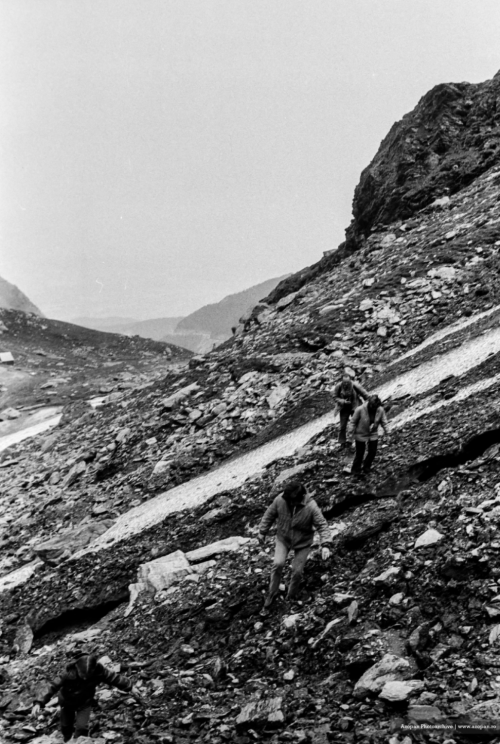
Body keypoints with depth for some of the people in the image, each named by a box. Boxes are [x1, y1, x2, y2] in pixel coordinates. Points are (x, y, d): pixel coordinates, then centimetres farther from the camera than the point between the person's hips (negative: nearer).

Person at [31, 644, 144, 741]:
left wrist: (131, 687, -19)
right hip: (67, 701, -1)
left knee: (82, 728, -15)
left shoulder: (99, 670, -34)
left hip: (84, 702, 1)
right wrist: (39, 703, -45)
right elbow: (53, 687, -39)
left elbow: (114, 677, -20)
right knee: (66, 727, 17)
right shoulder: (69, 673, -40)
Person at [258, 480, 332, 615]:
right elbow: (269, 515, -3)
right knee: (278, 564, -17)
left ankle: (291, 598, 26)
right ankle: (270, 597, -1)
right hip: (283, 539, 1)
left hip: (302, 543, -1)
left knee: (297, 571, -2)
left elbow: (322, 525, -23)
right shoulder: (279, 500, -21)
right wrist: (262, 532, 7)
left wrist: (325, 545, -33)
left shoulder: (311, 507, -28)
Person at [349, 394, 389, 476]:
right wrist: (353, 431, -13)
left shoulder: (380, 410, -16)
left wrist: (386, 430, -16)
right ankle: (355, 469, 30)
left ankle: (366, 468, 32)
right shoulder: (360, 409, -25)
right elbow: (353, 421, -12)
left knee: (372, 452, 6)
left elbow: (384, 421, -3)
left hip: (373, 435, 3)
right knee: (360, 453, 6)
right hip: (361, 435, -3)